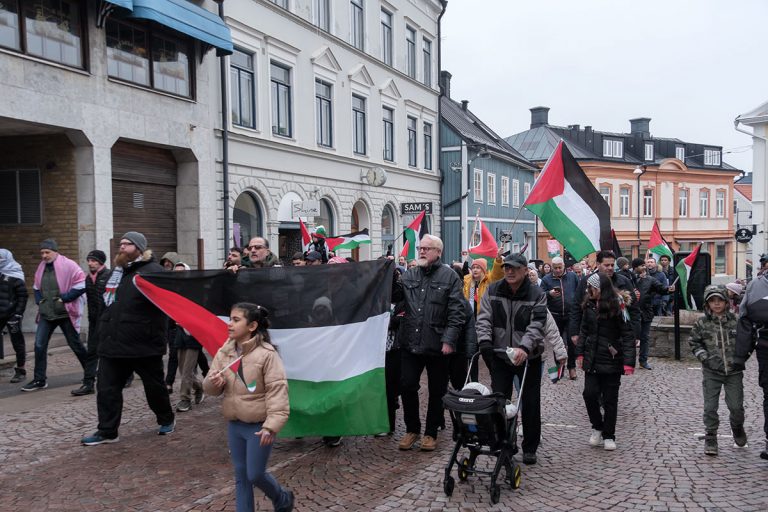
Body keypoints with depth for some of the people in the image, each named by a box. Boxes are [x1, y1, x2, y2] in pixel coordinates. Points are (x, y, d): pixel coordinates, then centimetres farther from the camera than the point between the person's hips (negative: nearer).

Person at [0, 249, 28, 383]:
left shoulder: (15, 276, -9)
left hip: (11, 315, -6)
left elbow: (23, 296, -10)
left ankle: (20, 370, 14)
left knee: (17, 342, 3)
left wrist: (18, 315, -13)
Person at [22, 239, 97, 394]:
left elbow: (82, 285, -18)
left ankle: (90, 378, 12)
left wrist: (65, 298, -18)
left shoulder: (68, 265, -14)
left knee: (75, 345, 1)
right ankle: (39, 380, 18)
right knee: (39, 345, 5)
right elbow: (37, 287, 24)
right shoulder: (41, 267, 9)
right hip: (46, 313, 7)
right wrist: (39, 300, 7)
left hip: (65, 313, -6)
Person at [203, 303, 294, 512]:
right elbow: (210, 388, 7)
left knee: (255, 475, 1)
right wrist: (213, 382, -19)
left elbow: (277, 390, -19)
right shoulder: (224, 352, 0)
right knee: (241, 476, 13)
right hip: (234, 425, 6)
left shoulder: (267, 354, -18)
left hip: (259, 426, -6)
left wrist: (271, 426, -24)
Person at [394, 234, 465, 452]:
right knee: (407, 387, 7)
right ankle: (412, 429, 25)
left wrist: (449, 340, -16)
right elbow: (392, 296, 2)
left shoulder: (449, 276, -4)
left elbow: (456, 311, -9)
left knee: (436, 391, 10)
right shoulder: (409, 275, 9)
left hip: (437, 345, -3)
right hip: (410, 343, 3)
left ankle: (431, 432, 26)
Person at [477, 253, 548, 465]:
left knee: (530, 404, 7)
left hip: (528, 357, -2)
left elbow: (536, 325, -18)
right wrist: (485, 340, -24)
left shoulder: (537, 294, -9)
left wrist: (524, 347, -34)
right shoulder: (493, 290, -1)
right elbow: (484, 318, -6)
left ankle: (529, 448, 23)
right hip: (500, 355, 2)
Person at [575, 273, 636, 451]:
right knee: (590, 393, -4)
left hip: (611, 361, -4)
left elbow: (628, 335, -13)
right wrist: (580, 352, 8)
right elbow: (584, 330, 14)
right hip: (592, 359, 4)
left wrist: (628, 362, -18)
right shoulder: (589, 305, 4)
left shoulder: (618, 306, -13)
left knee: (610, 399, 6)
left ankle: (609, 436, 22)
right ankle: (597, 427, 20)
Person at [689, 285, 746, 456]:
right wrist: (704, 356, -6)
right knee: (710, 407, 2)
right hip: (711, 372, 0)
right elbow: (694, 342, 6)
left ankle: (737, 427, 36)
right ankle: (710, 438, 14)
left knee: (736, 405, 4)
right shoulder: (701, 323, -2)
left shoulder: (735, 320, -1)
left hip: (734, 371, 0)